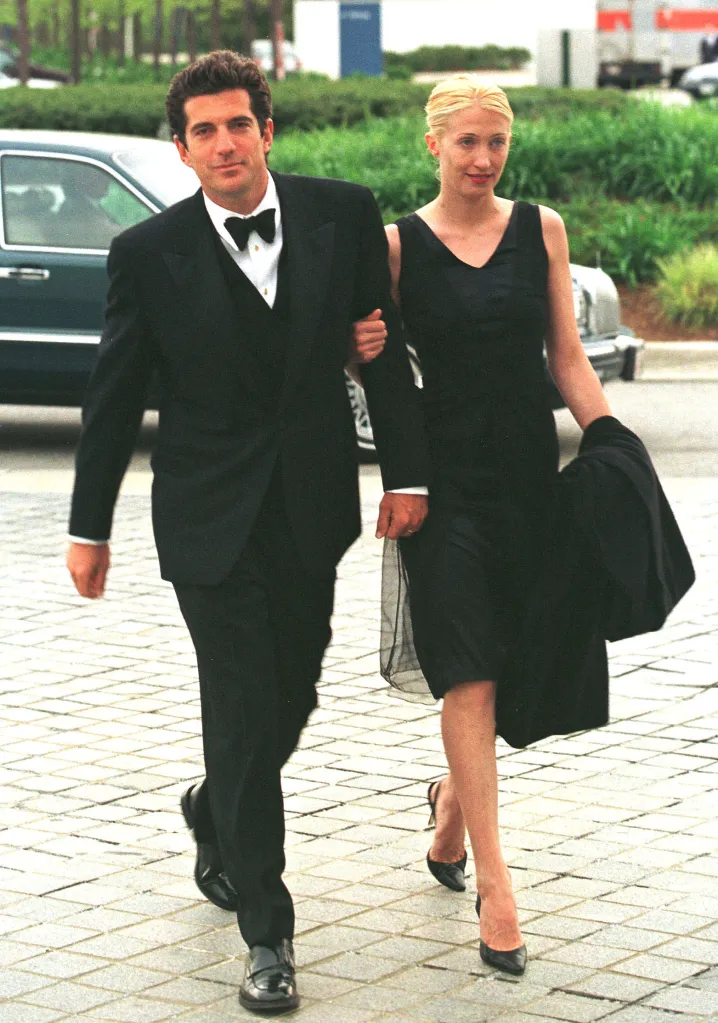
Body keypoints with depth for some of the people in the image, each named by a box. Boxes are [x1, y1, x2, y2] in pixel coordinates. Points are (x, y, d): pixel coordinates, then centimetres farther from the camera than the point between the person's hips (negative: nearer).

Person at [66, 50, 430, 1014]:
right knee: (243, 715, -3)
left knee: (290, 698, 16)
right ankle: (266, 935, 6)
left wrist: (406, 470, -1)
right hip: (210, 518, -3)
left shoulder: (343, 214, -3)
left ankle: (216, 820, 47)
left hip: (312, 507, 3)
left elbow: (385, 346, 4)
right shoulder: (148, 253, -8)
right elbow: (113, 399, 0)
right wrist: (89, 527, 3)